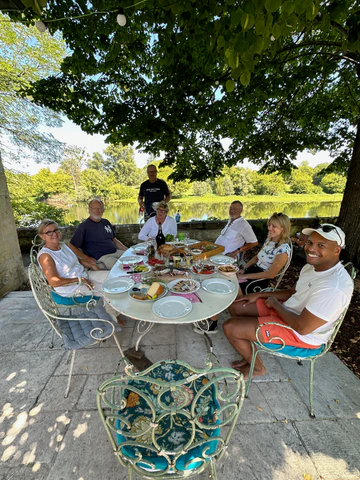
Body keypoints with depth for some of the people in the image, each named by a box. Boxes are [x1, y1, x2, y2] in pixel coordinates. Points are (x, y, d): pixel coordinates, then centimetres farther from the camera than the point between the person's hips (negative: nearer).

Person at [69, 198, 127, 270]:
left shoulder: (106, 222, 18)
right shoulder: (84, 226, -2)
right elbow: (71, 246, -3)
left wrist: (128, 250, 9)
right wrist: (87, 258, -12)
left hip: (116, 252, 7)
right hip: (101, 258, -7)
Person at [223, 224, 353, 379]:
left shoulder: (334, 287, -31)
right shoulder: (312, 266, -1)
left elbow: (302, 327, -28)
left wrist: (275, 303, -13)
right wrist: (260, 294, 5)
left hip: (300, 335, -9)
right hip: (285, 311, 9)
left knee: (230, 327, -14)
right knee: (235, 307, 8)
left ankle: (257, 367, 15)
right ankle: (250, 355, 19)